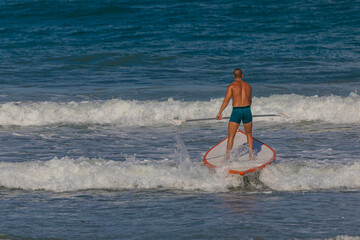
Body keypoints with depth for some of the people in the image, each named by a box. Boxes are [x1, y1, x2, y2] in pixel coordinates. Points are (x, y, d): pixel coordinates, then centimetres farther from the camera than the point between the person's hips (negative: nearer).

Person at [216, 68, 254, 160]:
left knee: (231, 136, 1)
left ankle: (227, 157, -6)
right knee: (249, 135, 20)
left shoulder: (232, 86, -3)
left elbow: (226, 99, -14)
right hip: (247, 110, 3)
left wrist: (220, 113, -15)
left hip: (236, 111, -3)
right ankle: (251, 155, 18)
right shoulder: (248, 86, 11)